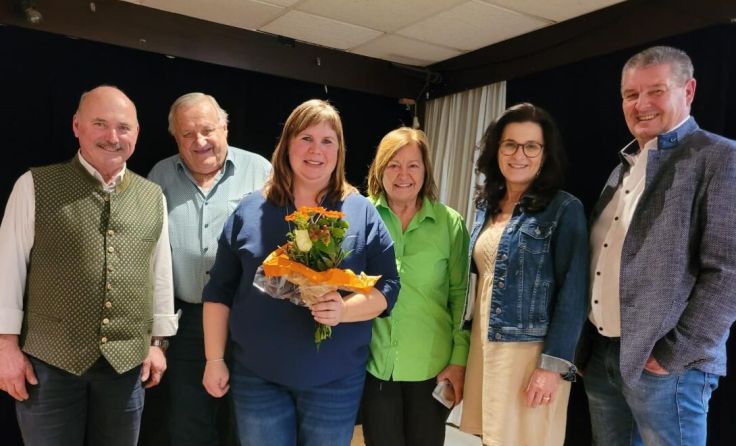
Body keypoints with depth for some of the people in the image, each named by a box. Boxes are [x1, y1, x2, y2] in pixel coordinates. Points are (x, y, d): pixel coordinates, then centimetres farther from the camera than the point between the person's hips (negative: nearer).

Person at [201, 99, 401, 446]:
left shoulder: (362, 213, -2)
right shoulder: (249, 211, 1)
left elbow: (387, 286, -4)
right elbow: (220, 290, 4)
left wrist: (344, 310, -23)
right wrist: (214, 359, 2)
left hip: (336, 380, 0)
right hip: (257, 377, 1)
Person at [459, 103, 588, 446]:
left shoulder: (564, 209, -9)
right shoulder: (487, 206, 8)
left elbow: (572, 295, -13)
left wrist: (553, 364, -17)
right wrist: (465, 348, 13)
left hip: (530, 352, -5)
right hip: (484, 347, 6)